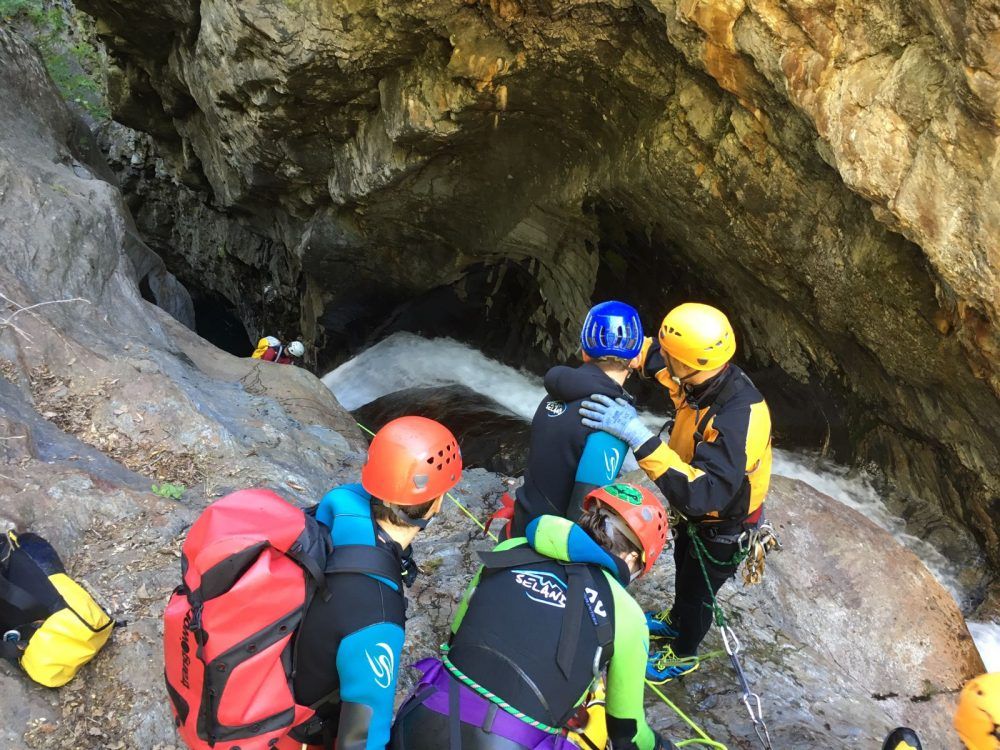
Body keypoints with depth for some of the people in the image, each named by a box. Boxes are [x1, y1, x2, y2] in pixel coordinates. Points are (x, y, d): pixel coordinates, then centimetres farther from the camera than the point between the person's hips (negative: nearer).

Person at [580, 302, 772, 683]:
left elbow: (700, 494, -53)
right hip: (699, 510, 7)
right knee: (684, 566, 33)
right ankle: (676, 621, 64)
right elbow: (650, 354, -2)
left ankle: (683, 654, 51)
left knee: (695, 590, 20)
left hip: (722, 527, -7)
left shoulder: (739, 418, -45)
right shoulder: (703, 378, -21)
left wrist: (639, 436, -57)